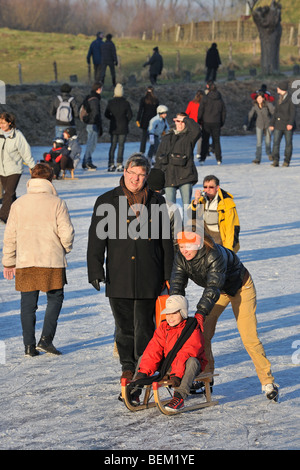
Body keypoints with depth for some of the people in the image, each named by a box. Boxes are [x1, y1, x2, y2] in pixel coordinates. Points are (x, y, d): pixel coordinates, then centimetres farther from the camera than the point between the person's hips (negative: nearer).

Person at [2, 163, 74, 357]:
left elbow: (10, 235, 4)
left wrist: (9, 262, 12)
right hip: (52, 261, -2)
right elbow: (66, 233, -9)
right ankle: (46, 339, 0)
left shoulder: (18, 204, 2)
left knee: (28, 303, 9)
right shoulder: (57, 203, -6)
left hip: (25, 261, 2)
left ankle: (29, 345, 9)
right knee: (55, 298, 12)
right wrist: (66, 248, 12)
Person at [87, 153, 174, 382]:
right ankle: (128, 367, 20)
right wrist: (95, 270, -7)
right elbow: (97, 238, 2)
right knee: (124, 326, 7)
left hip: (149, 276, 0)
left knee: (144, 325, -2)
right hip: (119, 275, 0)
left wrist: (168, 273, 8)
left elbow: (166, 240, 12)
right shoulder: (107, 201, 4)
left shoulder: (156, 202, 8)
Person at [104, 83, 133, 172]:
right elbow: (130, 115, -5)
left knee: (113, 145, 10)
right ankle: (119, 165, -4)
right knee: (121, 145, 1)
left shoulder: (110, 102, -2)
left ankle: (111, 164, 6)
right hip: (123, 128, -2)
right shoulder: (126, 102, -7)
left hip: (113, 127, 2)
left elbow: (106, 114, 2)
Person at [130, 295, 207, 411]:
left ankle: (179, 397, -52)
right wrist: (143, 372, -16)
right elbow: (154, 350, -6)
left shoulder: (192, 330, -17)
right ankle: (135, 392, -7)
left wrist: (177, 374, -39)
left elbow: (186, 355, -28)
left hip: (186, 367, -6)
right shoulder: (163, 328, 3)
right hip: (168, 365, 6)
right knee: (144, 358, 1)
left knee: (192, 361, -39)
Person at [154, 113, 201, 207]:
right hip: (169, 176, 3)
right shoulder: (166, 138, 17)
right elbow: (159, 157, 18)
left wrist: (185, 119, -6)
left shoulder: (189, 136, 6)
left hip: (185, 177, -3)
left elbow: (197, 130, -18)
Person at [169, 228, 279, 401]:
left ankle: (268, 382, -4)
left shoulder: (215, 255, -38)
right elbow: (176, 286, -23)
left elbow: (213, 288, -44)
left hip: (240, 287, -6)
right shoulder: (181, 259, -18)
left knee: (249, 337, -14)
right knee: (202, 334, -5)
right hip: (218, 290, 6)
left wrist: (201, 312, -54)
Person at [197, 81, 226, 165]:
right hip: (216, 123, 3)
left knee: (205, 140, 4)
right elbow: (224, 112, 10)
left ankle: (203, 158, 0)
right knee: (216, 141, 8)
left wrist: (199, 120, 4)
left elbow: (200, 110, -6)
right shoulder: (220, 99, 5)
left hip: (206, 123, -3)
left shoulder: (205, 98, -7)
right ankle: (218, 159, 4)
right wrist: (222, 123, 17)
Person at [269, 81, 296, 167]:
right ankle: (275, 161, -11)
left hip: (288, 125, -5)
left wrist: (290, 123, -22)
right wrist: (272, 124, 14)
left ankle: (287, 161, 7)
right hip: (278, 125, 5)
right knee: (276, 142, -7)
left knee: (288, 143, 1)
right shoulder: (279, 99, 15)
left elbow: (293, 113, -11)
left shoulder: (290, 99, -5)